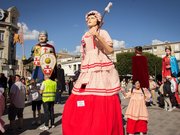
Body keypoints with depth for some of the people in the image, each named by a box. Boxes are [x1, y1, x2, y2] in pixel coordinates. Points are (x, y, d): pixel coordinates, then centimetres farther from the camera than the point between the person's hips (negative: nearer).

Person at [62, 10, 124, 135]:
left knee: (102, 105, -8)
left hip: (102, 70, -4)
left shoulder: (103, 32, 8)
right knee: (82, 106, -1)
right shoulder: (84, 36, 21)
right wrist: (82, 73, 12)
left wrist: (98, 36, -14)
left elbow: (110, 50, -5)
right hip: (88, 71, 5)